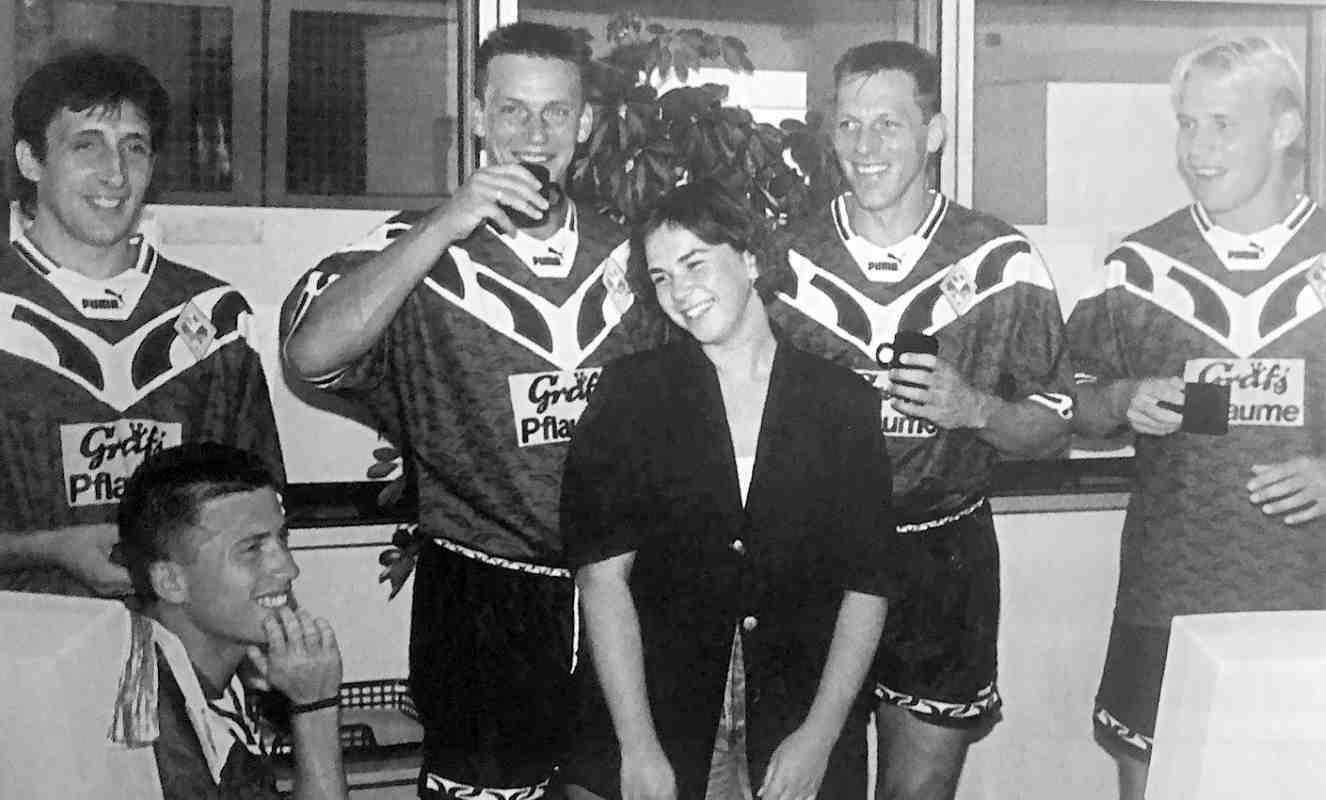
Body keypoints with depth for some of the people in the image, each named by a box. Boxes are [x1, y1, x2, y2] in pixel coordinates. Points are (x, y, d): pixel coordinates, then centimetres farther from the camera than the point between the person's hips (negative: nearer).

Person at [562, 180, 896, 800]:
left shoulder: (846, 403, 1)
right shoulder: (630, 392, -1)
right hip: (648, 707, 0)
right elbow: (603, 572, -7)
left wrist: (819, 737, -8)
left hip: (803, 712, 1)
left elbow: (867, 584, 0)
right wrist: (639, 748, -13)